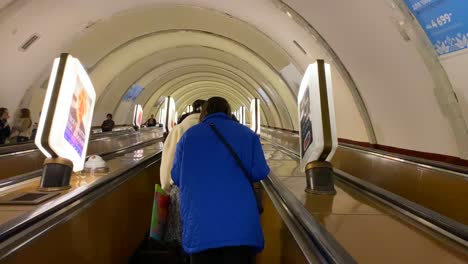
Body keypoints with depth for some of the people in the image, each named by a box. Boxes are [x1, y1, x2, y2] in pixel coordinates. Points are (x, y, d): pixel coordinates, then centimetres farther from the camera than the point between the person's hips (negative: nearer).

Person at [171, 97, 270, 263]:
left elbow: (176, 177, 8)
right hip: (240, 224, 0)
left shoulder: (188, 135, 6)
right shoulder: (247, 134, 4)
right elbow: (259, 172, -3)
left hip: (200, 226, 1)